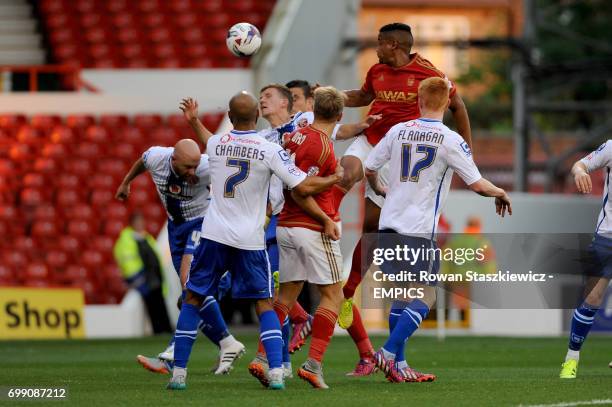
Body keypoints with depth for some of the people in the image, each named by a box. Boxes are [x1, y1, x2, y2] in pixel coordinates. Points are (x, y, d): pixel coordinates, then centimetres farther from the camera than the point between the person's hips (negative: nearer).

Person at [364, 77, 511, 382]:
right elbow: (477, 185, -5)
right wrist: (500, 193, 16)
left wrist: (379, 189, 35)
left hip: (390, 223, 5)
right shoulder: (450, 140, -7)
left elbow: (369, 169, 13)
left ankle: (399, 365, 12)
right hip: (419, 230, -5)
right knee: (425, 297, 1)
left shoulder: (398, 131, 6)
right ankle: (388, 354, -11)